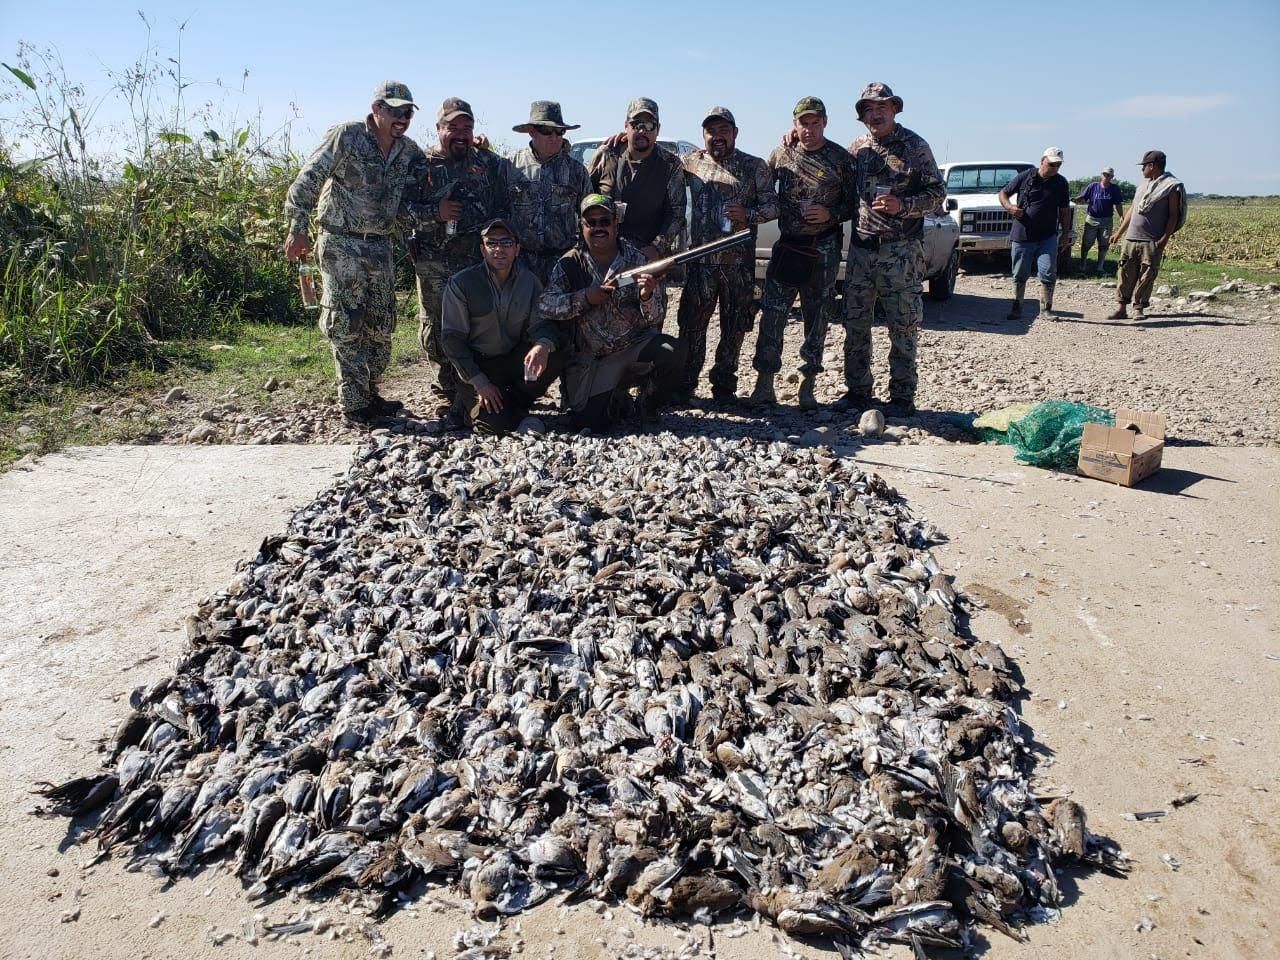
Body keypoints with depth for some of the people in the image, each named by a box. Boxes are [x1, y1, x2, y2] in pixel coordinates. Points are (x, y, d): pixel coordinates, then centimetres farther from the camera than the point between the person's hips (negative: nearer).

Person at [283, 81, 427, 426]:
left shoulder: (409, 151, 7)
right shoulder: (346, 135, -10)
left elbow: (407, 203, 12)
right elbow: (307, 180, -10)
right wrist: (298, 228, -15)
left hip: (380, 246, 7)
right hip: (341, 245, -6)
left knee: (381, 326, 11)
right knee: (346, 326, -3)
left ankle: (371, 395, 24)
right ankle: (354, 405, 3)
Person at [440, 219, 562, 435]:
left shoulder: (530, 281, -1)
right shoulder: (460, 283, -12)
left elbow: (541, 324, -6)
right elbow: (451, 339, -11)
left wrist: (542, 345, -33)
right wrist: (479, 382, -18)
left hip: (514, 360, 4)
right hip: (476, 366, -4)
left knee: (551, 360, -27)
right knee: (496, 425, -25)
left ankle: (515, 405, -3)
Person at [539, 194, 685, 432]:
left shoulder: (637, 260, 0)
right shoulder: (570, 263, 1)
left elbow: (656, 319, -3)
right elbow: (544, 305, -10)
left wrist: (647, 297, -26)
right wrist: (585, 298, -20)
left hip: (636, 346, 0)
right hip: (590, 358, 0)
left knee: (673, 352, -30)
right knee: (589, 422, -16)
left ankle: (649, 407, 1)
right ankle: (614, 399, 22)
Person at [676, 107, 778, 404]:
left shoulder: (754, 166, 7)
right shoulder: (691, 162, 11)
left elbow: (773, 206, 4)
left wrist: (748, 215, -14)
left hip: (740, 262, 0)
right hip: (700, 259, 1)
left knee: (734, 327, 5)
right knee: (691, 324, -1)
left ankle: (724, 386, 17)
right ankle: (684, 385, 10)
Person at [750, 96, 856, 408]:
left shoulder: (841, 159, 0)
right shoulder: (780, 154, 5)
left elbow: (854, 201, 3)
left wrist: (831, 214, -13)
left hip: (824, 248, -1)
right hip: (787, 245, 1)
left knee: (817, 317, 5)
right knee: (772, 313, -6)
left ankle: (807, 385, 14)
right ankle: (764, 384, -1)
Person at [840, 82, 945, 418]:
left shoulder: (915, 146, 0)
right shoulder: (858, 148, 11)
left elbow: (937, 193, 0)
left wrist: (902, 205, -16)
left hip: (901, 251, -4)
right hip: (861, 248, 4)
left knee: (903, 327, 0)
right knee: (855, 324, 7)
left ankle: (902, 396, 7)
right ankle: (857, 391, 19)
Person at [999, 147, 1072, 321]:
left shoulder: (1061, 183, 6)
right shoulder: (1025, 177, -1)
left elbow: (1064, 211, 11)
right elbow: (1003, 193, 6)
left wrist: (1065, 235, 7)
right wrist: (1009, 207, -14)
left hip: (1047, 237, 1)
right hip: (1022, 235, -1)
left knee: (1048, 273, -5)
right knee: (1020, 274, 6)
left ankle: (1046, 309, 4)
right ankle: (1017, 307, 18)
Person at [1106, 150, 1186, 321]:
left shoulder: (1171, 186, -2)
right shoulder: (1143, 183, 19)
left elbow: (1173, 215, -6)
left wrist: (1165, 238, -15)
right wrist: (1119, 232, 21)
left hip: (1153, 242, -6)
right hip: (1131, 238, 6)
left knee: (1146, 276, -3)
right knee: (1125, 273, 2)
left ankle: (1139, 309, 3)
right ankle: (1122, 308, 7)